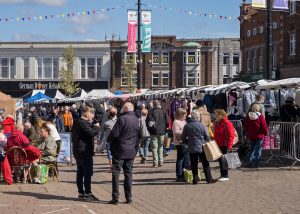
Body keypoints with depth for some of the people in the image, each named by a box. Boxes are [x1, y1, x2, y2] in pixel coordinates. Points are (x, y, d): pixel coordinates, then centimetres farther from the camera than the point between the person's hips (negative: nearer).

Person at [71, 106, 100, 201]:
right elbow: (91, 133, -26)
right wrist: (97, 127, -9)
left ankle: (81, 192, 17)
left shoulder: (77, 123, 16)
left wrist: (94, 127, 11)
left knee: (80, 173, 12)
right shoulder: (83, 123, -16)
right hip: (85, 151, -10)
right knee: (88, 173, -8)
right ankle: (87, 193, -8)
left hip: (78, 151, 10)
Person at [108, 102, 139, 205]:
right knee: (128, 173, 12)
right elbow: (138, 136, 12)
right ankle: (129, 197, 13)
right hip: (131, 152, 6)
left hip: (120, 151, -6)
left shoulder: (122, 119, -15)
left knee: (116, 173, 1)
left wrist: (109, 140, 4)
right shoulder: (136, 120, 5)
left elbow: (114, 133, -17)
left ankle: (115, 198, -1)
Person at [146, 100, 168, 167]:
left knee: (154, 147, 1)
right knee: (161, 147, 13)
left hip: (154, 132, -3)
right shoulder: (164, 112, 0)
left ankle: (155, 163, -3)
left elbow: (148, 122, -5)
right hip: (162, 132, 3)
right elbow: (167, 122, 4)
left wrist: (150, 130, 10)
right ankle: (160, 162, 10)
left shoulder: (151, 112, -7)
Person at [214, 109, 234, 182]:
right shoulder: (216, 123, 12)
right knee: (220, 160, 11)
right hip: (218, 145, 8)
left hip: (224, 145, -8)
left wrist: (229, 146, -20)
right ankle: (222, 175, 19)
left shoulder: (227, 123, -13)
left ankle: (225, 176, 0)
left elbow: (230, 135, -16)